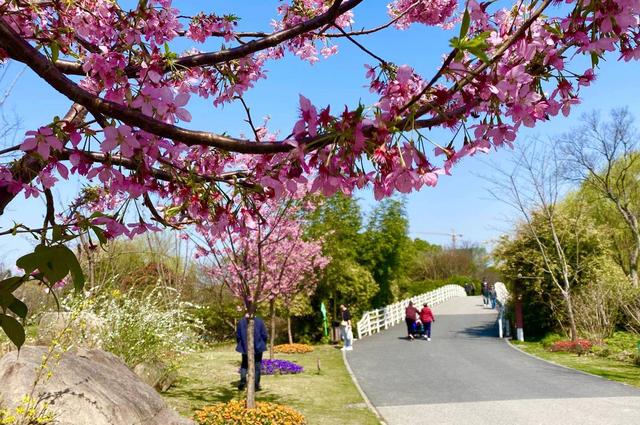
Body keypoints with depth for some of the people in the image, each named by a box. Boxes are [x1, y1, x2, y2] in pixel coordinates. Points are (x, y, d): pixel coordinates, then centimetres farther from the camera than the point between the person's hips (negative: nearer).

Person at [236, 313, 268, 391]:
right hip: (258, 347, -1)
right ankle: (256, 385, 7)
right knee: (257, 366, 8)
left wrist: (240, 344, 16)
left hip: (245, 347, 1)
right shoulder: (259, 321, -6)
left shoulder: (241, 322, -3)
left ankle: (243, 380, -6)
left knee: (244, 365, 15)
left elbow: (237, 335, 1)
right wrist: (263, 344, 11)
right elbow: (265, 335, -5)